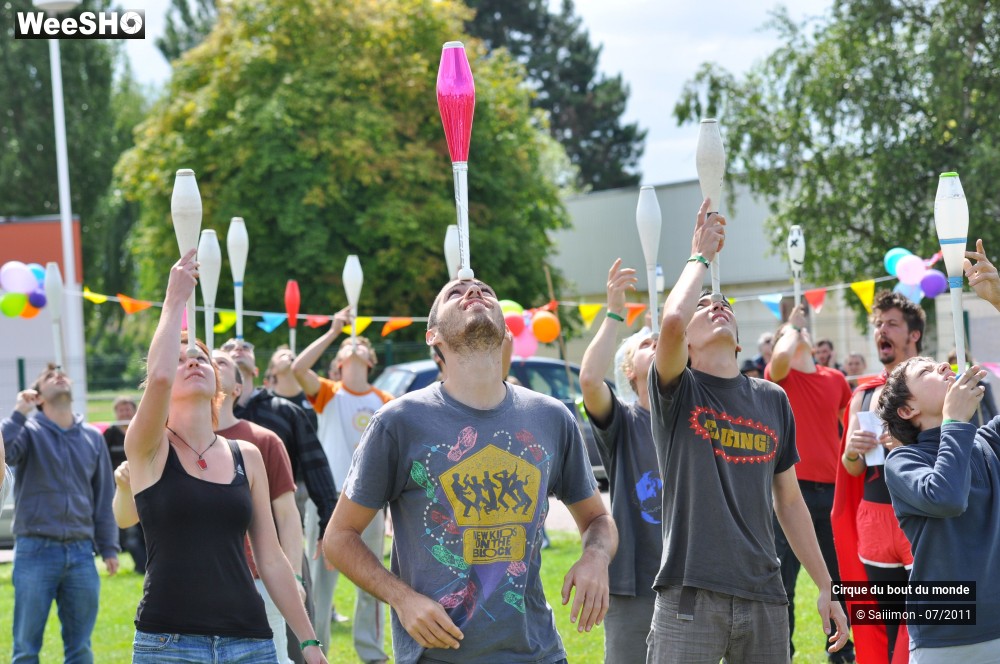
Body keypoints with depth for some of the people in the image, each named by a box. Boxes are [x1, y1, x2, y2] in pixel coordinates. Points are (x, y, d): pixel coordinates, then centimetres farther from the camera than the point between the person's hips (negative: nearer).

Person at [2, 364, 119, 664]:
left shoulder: (93, 438, 12)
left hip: (81, 552, 3)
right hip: (36, 550, -3)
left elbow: (103, 497, 14)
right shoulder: (28, 431, 1)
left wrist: (108, 547, 10)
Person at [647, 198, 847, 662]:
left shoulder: (772, 400, 14)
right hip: (690, 596, -4)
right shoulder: (677, 392, 0)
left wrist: (826, 587, 14)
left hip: (763, 596, 4)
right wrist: (700, 257, -5)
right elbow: (671, 321, -22)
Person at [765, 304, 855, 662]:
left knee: (839, 575, 11)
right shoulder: (780, 376, -3)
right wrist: (793, 326, -9)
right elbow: (781, 358, -27)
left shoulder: (836, 379, 9)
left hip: (831, 488, 4)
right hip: (792, 489, -4)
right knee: (783, 579, 1)